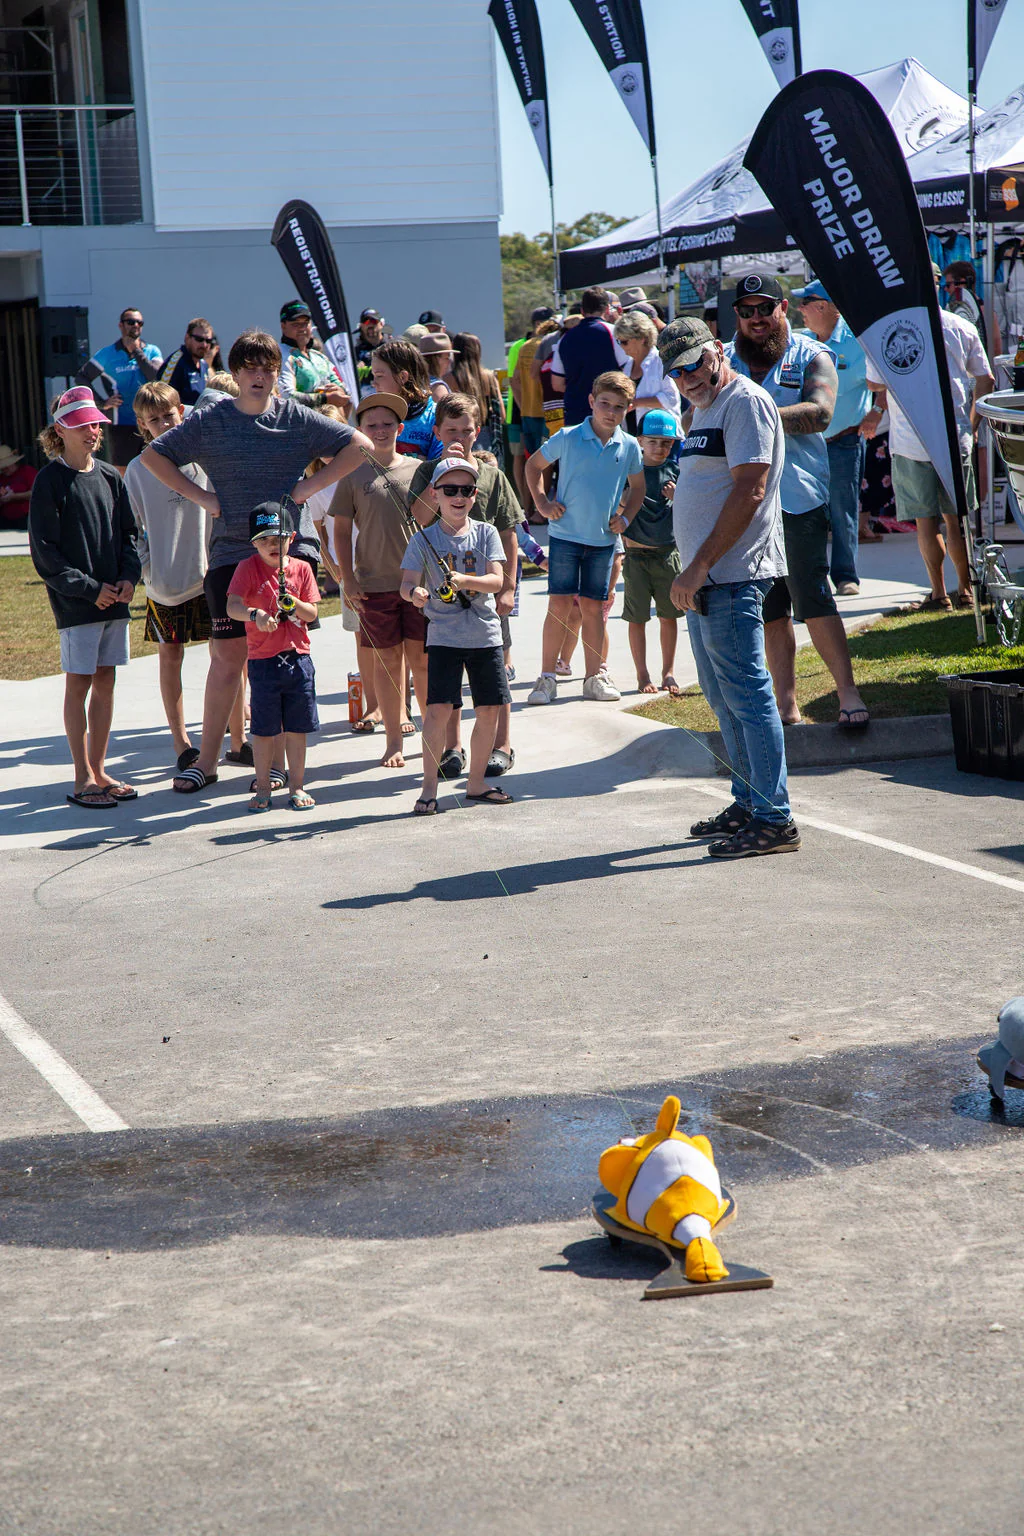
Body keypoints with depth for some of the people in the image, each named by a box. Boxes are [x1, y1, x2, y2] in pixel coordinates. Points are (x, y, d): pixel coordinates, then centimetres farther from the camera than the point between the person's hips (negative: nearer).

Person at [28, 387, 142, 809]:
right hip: (75, 602, -5)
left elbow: (128, 535, 15)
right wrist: (91, 588, -13)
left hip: (114, 599, 5)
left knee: (105, 681, 9)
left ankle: (99, 770, 18)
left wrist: (128, 577, -2)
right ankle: (83, 778, 4)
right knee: (79, 684, -2)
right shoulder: (50, 481, -8)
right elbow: (44, 552, -10)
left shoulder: (110, 477, 9)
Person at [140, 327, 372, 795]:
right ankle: (206, 760, 7)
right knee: (227, 655, 0)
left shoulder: (297, 418, 4)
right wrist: (201, 496, -1)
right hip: (231, 553, 0)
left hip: (291, 549, 0)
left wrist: (309, 486, -4)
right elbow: (153, 455, 9)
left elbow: (360, 445, 3)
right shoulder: (209, 422, 5)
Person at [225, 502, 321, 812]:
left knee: (297, 727, 6)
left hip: (297, 657, 2)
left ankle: (296, 786, 16)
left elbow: (312, 613, 4)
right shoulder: (247, 568, -3)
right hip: (263, 660, -2)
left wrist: (294, 604, -16)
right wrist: (255, 614, -37)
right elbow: (232, 606, -18)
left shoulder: (301, 568, 5)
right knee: (264, 728, 4)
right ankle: (263, 787, 15)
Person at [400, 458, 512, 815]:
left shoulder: (485, 534, 4)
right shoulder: (424, 540, -1)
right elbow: (407, 582, -8)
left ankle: (477, 783, 20)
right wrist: (414, 592, -32)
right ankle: (429, 787, -2)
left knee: (489, 709, 5)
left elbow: (497, 580, -6)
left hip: (485, 634, 3)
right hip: (444, 636, -3)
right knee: (439, 708, -11)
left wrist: (465, 580, -25)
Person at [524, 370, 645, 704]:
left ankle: (595, 677, 16)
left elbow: (638, 486, 19)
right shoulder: (567, 438, -5)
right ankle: (547, 678, 0)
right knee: (559, 605, -5)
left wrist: (625, 517, 6)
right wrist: (541, 503, -1)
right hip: (565, 535, -3)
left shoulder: (629, 447, 2)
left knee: (593, 608, 8)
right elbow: (534, 465, 9)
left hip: (603, 539, 3)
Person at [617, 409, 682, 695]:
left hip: (668, 552, 2)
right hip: (636, 552, -2)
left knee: (668, 615, 7)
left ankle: (668, 672, 20)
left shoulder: (676, 471, 4)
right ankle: (642, 674, 12)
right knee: (637, 617, 1)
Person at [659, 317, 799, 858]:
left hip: (732, 577, -10)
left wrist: (699, 565, -21)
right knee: (723, 697, 15)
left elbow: (749, 491, -19)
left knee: (747, 695, -10)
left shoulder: (745, 401, -11)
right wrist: (692, 572, 18)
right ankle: (748, 804, 24)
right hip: (704, 578, 10)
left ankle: (774, 819, -8)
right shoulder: (705, 410, 20)